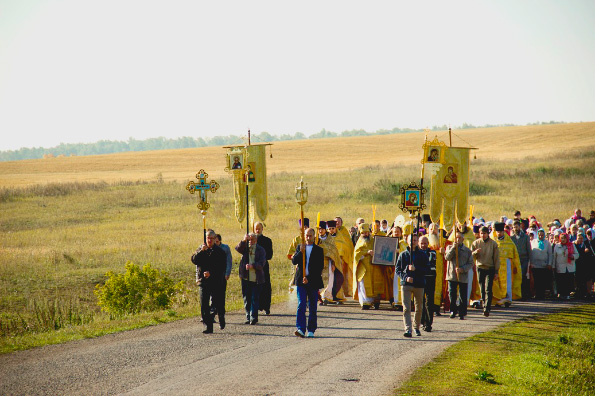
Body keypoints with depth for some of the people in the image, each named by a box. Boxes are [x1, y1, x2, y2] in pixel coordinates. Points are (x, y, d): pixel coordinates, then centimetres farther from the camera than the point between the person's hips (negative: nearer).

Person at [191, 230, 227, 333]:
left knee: (218, 304, 5)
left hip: (216, 282, -2)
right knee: (204, 306, -6)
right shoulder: (201, 249, 10)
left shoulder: (220, 251, 2)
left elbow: (222, 267, -4)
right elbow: (194, 260, -4)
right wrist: (201, 251, -17)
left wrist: (211, 273, -15)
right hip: (203, 281, 2)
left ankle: (221, 318, 35)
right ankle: (208, 327, -3)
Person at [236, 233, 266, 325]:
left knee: (255, 299, -4)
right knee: (247, 299, 6)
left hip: (256, 279, -3)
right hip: (245, 278, 3)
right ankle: (248, 318, 12)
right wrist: (244, 241, -28)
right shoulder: (245, 248, 9)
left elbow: (261, 263, -7)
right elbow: (238, 249, -12)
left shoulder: (260, 250, 3)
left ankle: (253, 318, 1)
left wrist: (252, 266, -22)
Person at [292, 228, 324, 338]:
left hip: (313, 282, -1)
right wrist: (300, 252, -15)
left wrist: (309, 278, -12)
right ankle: (300, 329, -16)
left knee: (313, 307, 4)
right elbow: (294, 261, 1)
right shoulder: (300, 247, 11)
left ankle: (311, 330, 12)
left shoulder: (319, 250, 3)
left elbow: (320, 267, -3)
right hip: (301, 280, 1)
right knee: (301, 305, -10)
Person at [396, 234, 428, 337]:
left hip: (419, 284, 1)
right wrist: (405, 277, -10)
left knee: (419, 308, 10)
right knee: (406, 308, -12)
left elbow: (426, 270, 0)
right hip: (406, 284, -1)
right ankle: (408, 329, -19)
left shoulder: (422, 255, 6)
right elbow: (397, 269, 6)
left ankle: (416, 326, 30)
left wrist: (415, 269, -15)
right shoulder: (403, 255, 8)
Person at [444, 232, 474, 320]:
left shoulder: (467, 250, 7)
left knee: (463, 296, 1)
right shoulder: (450, 248, 10)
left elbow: (470, 264, 3)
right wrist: (453, 248, -15)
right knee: (452, 294, -4)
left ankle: (462, 313, 10)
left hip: (463, 276, 0)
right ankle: (453, 310, 12)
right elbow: (447, 257, -7)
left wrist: (462, 269, -13)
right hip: (452, 275, 0)